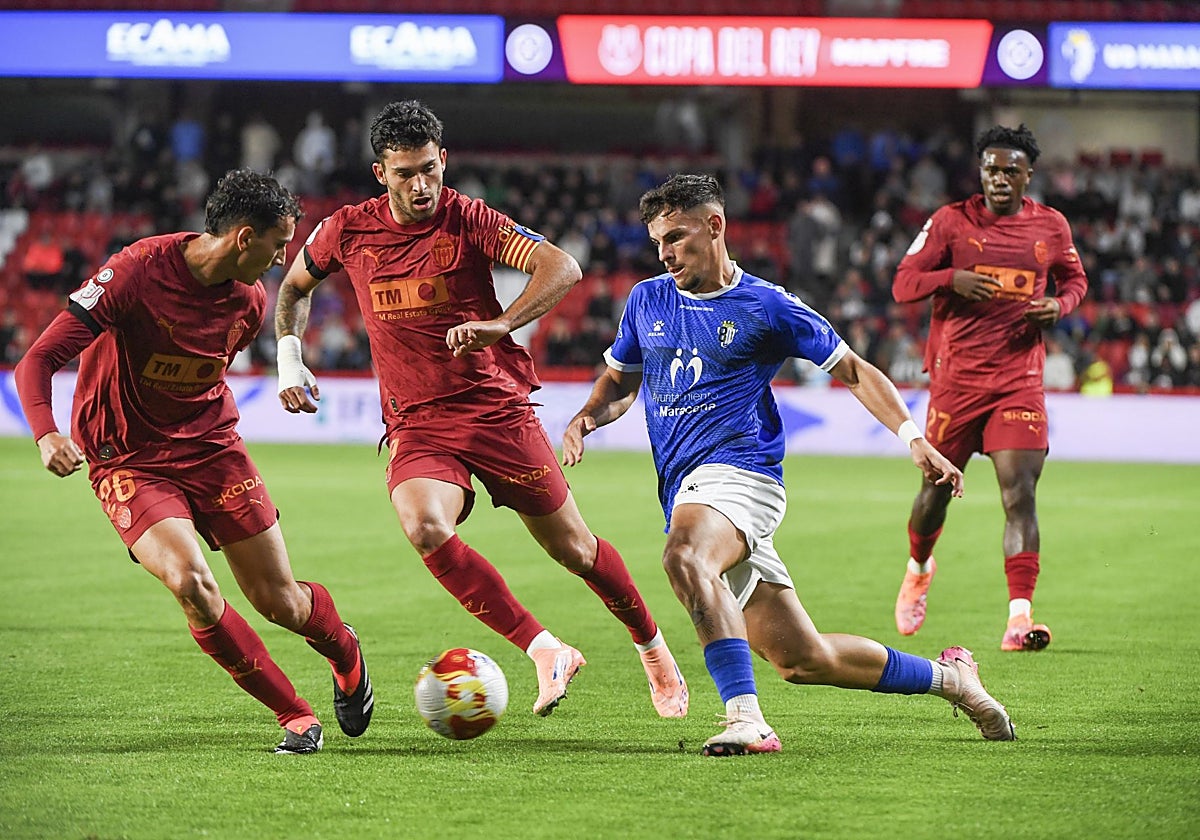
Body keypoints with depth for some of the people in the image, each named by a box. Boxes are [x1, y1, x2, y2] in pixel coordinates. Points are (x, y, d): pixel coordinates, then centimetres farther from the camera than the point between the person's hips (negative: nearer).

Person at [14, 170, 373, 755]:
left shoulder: (249, 301, -3)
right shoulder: (136, 273, -22)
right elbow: (37, 361, -24)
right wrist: (46, 433, -40)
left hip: (210, 446, 4)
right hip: (128, 460, -4)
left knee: (280, 602, 1)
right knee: (191, 584, -27)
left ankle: (345, 654, 38)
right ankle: (294, 715, -11)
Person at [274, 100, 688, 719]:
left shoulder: (470, 221, -8)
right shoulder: (348, 232, 1)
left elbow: (562, 268, -21)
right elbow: (294, 286, 21)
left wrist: (501, 325, -35)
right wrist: (289, 358, 6)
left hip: (497, 407, -1)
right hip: (416, 423, 2)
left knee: (571, 548, 6)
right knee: (424, 528, -30)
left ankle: (652, 647, 33)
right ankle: (545, 652, -25)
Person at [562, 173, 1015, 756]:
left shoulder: (764, 306, 1)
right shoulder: (647, 300, 15)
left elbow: (853, 370, 6)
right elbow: (620, 381, 27)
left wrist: (915, 439, -5)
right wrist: (588, 417, 4)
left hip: (737, 470, -5)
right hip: (685, 493, 5)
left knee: (684, 555, -40)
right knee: (802, 659, 4)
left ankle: (746, 718, -45)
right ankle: (947, 676, 24)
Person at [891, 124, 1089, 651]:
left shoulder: (1051, 226, 6)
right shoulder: (951, 222, 0)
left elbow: (1074, 278, 22)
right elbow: (903, 284, 0)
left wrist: (1060, 305, -1)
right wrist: (952, 278, -19)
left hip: (1020, 378, 0)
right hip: (956, 375, 0)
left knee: (1020, 494, -13)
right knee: (937, 489, 11)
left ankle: (1019, 618, -18)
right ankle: (918, 566, 44)